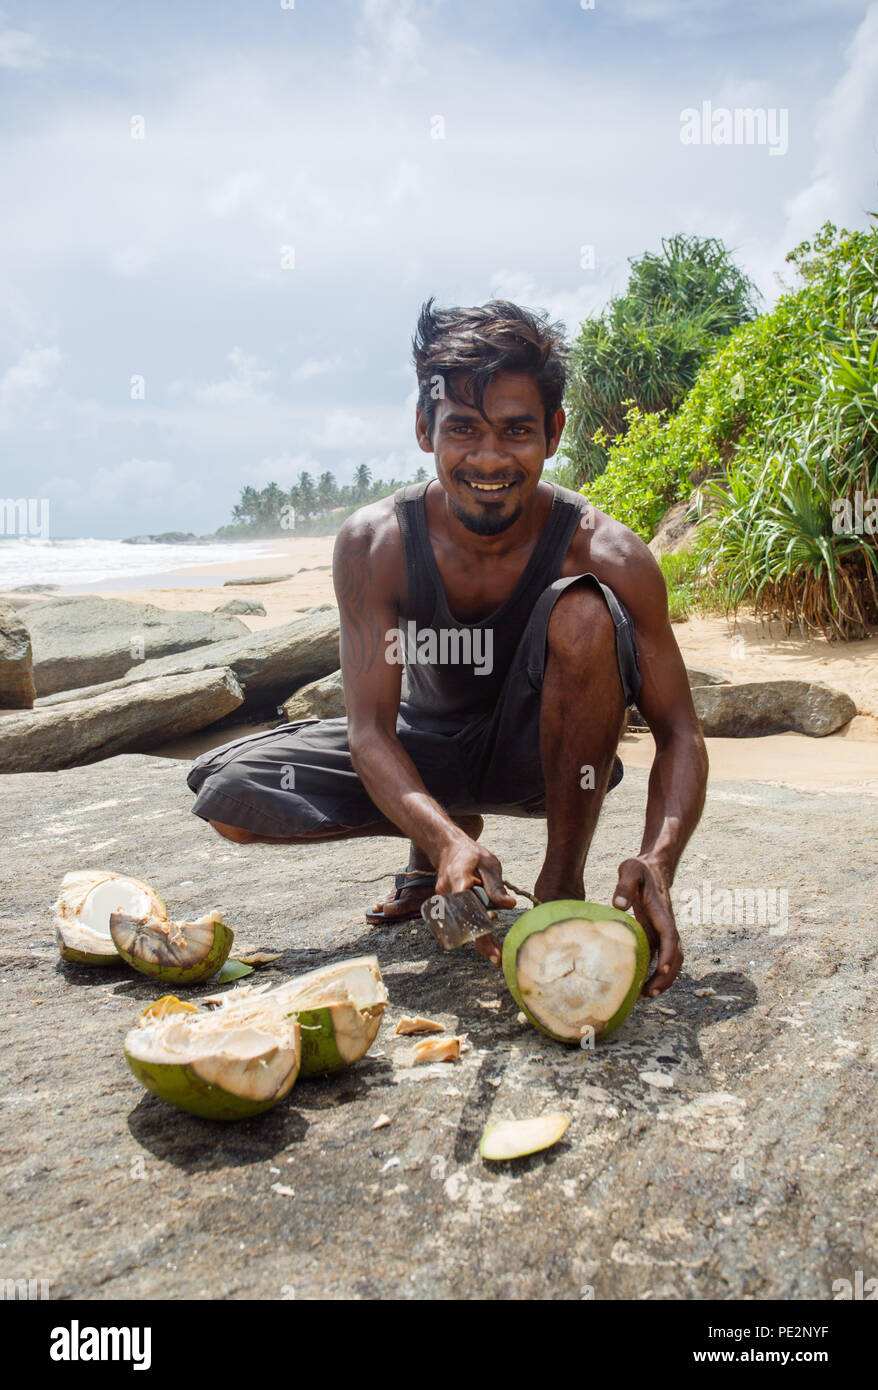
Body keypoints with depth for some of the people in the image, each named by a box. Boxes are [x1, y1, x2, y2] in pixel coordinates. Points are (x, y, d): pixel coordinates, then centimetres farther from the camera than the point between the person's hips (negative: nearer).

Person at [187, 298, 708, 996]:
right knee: (228, 793, -15)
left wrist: (657, 860, -42)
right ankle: (443, 839, 7)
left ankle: (563, 883, -17)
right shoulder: (375, 543, -22)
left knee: (584, 610, -33)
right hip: (428, 752, 2)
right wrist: (446, 839, -44)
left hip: (543, 751, -2)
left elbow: (680, 735, -22)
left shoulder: (606, 553, -25)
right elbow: (370, 728, -24)